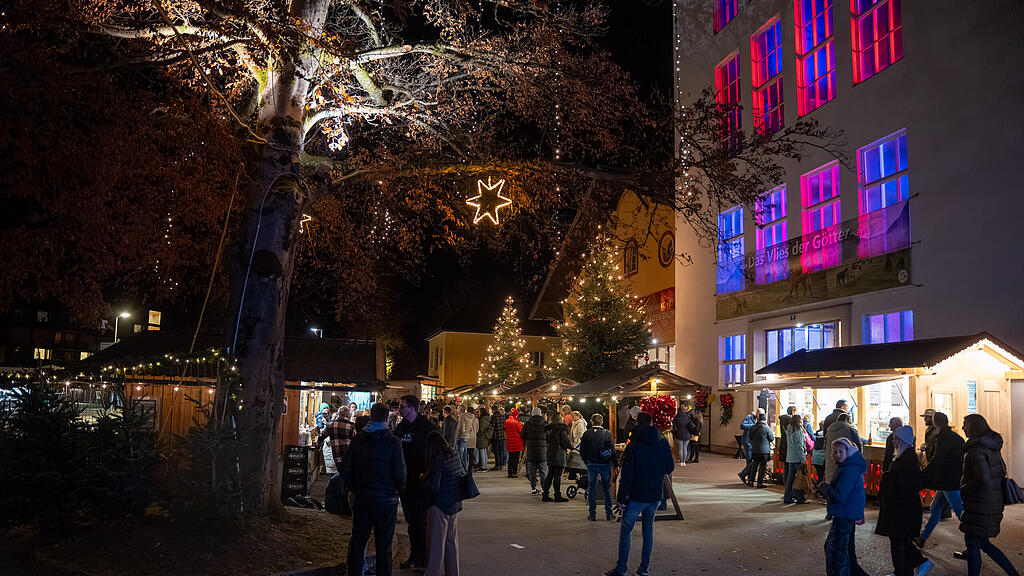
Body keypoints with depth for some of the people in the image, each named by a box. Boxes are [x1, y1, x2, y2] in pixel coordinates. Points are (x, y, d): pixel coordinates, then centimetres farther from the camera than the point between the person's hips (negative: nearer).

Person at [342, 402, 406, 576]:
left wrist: (354, 488, 14)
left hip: (361, 497, 3)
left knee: (358, 541, 13)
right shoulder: (393, 442, -11)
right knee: (383, 544, 6)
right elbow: (400, 473, -12)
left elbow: (345, 468, 1)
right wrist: (398, 490, 6)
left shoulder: (357, 439, 0)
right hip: (386, 499, -3)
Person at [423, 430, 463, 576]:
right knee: (451, 540, 18)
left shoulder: (438, 461, -20)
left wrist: (424, 479, -2)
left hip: (439, 505, -7)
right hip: (454, 504, 7)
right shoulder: (455, 456, 1)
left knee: (436, 542, 3)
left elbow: (433, 489, -21)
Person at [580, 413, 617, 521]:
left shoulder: (586, 434, -4)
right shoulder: (607, 434, -7)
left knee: (591, 488, 9)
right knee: (607, 488, 11)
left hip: (591, 464, 1)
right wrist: (615, 463, 3)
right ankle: (608, 513, 12)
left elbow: (582, 451, 0)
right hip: (605, 464, -1)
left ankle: (592, 514, 9)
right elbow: (612, 450, -6)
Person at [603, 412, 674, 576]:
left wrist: (622, 498, -8)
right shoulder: (664, 444, -1)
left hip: (637, 496, -4)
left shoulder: (633, 446, -13)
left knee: (625, 530, 6)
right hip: (656, 496, 5)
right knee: (648, 529, 16)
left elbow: (626, 475, -14)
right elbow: (670, 468, 10)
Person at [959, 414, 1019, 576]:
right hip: (994, 501, 9)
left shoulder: (976, 450, -20)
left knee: (972, 543, 0)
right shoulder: (992, 446, 10)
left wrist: (963, 491, -11)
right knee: (982, 543, 19)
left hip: (980, 505, -9)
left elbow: (983, 482, -26)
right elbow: (1002, 471, 21)